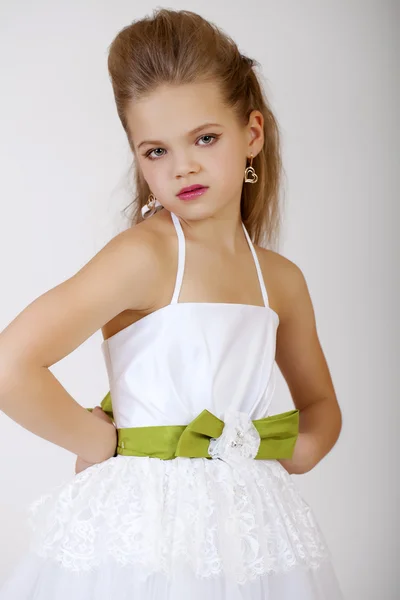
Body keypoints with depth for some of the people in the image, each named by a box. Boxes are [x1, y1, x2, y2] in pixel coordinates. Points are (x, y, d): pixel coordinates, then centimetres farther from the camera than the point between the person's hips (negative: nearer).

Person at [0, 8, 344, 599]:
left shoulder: (282, 280, 5)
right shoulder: (144, 255, -14)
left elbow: (321, 405, 21)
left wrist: (294, 453, 0)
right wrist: (102, 443, -10)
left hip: (251, 536, 5)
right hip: (143, 535, -5)